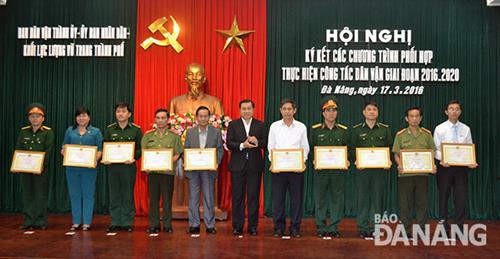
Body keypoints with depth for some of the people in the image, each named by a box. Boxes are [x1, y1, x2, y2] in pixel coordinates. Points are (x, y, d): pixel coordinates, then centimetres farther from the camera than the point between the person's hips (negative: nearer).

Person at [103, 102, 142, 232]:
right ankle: (115, 222, 14)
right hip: (112, 166, 2)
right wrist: (104, 159, -7)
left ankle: (127, 223, 11)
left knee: (128, 195, 2)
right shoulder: (109, 129, 9)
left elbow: (140, 148, 0)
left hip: (128, 166, -2)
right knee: (114, 195, 5)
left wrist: (134, 158, -18)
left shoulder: (136, 129, 2)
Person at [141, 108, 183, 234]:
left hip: (167, 171, -2)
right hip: (152, 171, 2)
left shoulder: (174, 136, 4)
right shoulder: (148, 135, 10)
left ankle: (167, 225, 11)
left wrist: (170, 162, -16)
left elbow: (177, 154, 1)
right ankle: (153, 225, 13)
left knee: (167, 199, 2)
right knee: (153, 199, 5)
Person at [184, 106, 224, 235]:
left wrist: (216, 162, -12)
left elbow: (220, 150, 3)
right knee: (193, 198, 5)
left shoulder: (216, 132, 3)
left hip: (209, 170, -1)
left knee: (209, 198, 3)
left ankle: (210, 225, 11)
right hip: (193, 170, 1)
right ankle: (194, 225, 14)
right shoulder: (190, 132, 7)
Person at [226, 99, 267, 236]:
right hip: (238, 166, 0)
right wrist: (242, 145, -19)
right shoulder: (233, 125, 6)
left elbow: (266, 144, 3)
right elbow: (229, 144, -3)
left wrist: (257, 142, -17)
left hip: (255, 166, 0)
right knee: (237, 197, 4)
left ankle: (253, 226, 12)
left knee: (254, 197, 3)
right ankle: (237, 226, 12)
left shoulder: (260, 125, 8)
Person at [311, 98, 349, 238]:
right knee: (320, 199, 2)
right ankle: (321, 228, 11)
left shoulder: (343, 130, 9)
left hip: (338, 170, 1)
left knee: (337, 199, 3)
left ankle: (334, 228, 13)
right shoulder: (315, 130, 4)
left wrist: (347, 161, -6)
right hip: (320, 170, -1)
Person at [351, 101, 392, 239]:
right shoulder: (356, 129, 6)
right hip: (362, 169, -1)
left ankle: (374, 229, 12)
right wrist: (356, 162, -10)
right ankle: (363, 228, 10)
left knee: (377, 198, 3)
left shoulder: (385, 129, 8)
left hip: (380, 169, 1)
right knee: (362, 198, 2)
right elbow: (352, 149, 6)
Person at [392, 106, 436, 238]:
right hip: (405, 174, -1)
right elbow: (396, 154, 2)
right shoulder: (400, 135, 2)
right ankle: (406, 230, 14)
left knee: (422, 203, 7)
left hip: (422, 173, 1)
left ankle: (421, 230, 17)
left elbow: (431, 152, 9)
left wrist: (432, 166, -8)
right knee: (405, 203, 3)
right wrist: (400, 165, -15)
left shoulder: (427, 134, 7)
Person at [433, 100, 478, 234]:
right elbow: (436, 148, -4)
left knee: (461, 197, 3)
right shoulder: (440, 128, -1)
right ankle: (443, 226, 19)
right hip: (444, 165, -2)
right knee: (444, 196, 7)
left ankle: (459, 227, 14)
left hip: (461, 166, 2)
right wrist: (442, 160, -22)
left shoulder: (466, 129, 5)